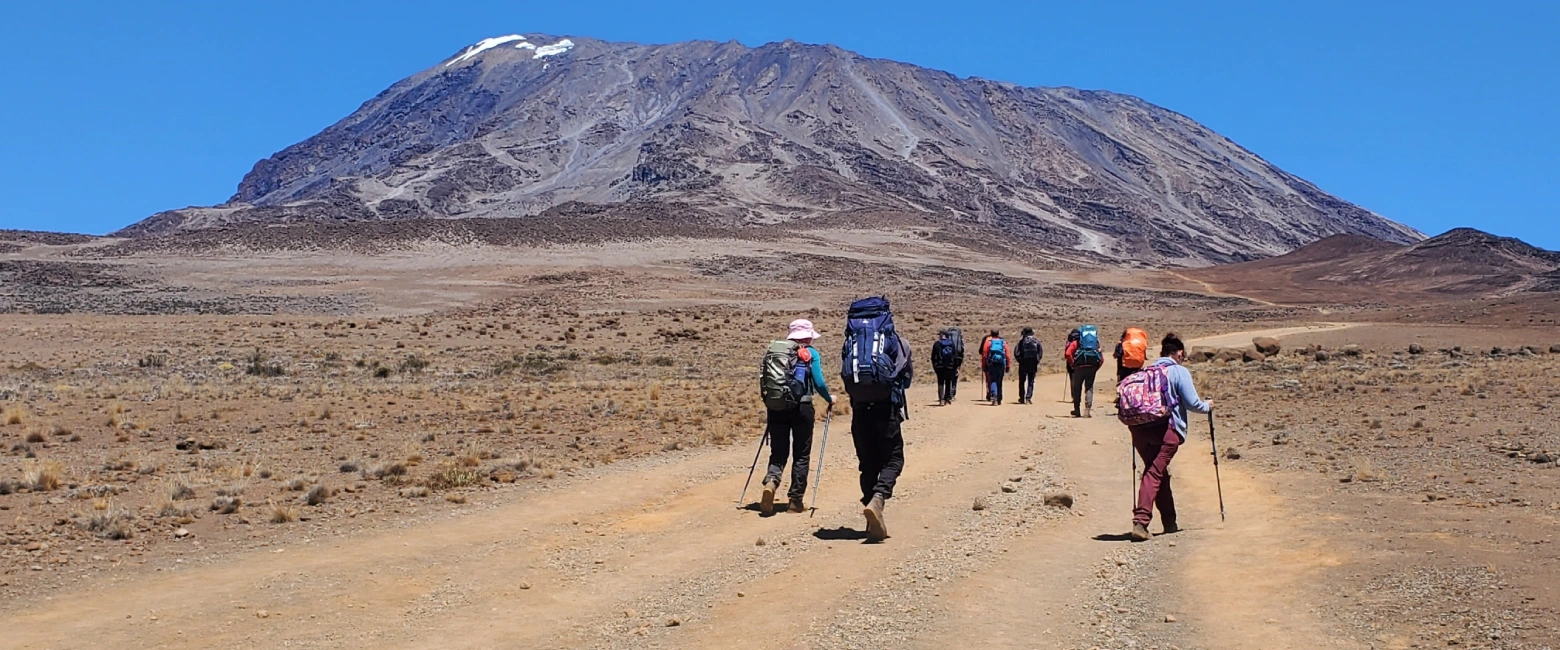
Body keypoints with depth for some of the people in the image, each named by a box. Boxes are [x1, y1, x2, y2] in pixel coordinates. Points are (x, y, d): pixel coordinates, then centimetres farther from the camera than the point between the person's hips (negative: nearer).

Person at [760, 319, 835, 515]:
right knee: (801, 455, 8)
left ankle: (771, 481, -21)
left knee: (778, 452, 9)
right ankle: (795, 499, 8)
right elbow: (819, 383, -6)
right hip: (801, 407, -3)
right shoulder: (811, 354, 1)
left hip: (777, 407, 3)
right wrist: (830, 399, 12)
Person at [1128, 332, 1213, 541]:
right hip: (1166, 429, -6)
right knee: (1155, 473, -11)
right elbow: (1192, 403, -1)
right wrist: (1207, 406, 19)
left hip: (1140, 428, 6)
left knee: (1159, 473, 18)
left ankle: (1169, 522, 25)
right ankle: (1141, 520, -25)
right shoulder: (1179, 372, 3)